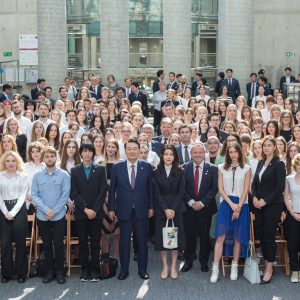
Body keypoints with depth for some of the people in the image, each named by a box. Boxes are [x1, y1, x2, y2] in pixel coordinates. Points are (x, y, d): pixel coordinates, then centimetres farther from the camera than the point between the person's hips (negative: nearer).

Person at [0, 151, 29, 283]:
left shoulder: (23, 176, 3)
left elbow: (23, 196, -1)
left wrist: (13, 212, -10)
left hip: (19, 210, -1)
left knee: (20, 242, 2)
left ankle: (21, 273, 11)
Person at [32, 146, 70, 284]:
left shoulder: (64, 175, -5)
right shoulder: (37, 176, 0)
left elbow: (65, 195, -8)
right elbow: (34, 195, -2)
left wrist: (54, 211, -14)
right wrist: (46, 210, -13)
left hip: (59, 216, -2)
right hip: (42, 216, 2)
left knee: (58, 244, 3)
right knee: (46, 244, 10)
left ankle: (59, 271, 15)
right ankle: (49, 270, 21)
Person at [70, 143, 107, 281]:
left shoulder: (101, 169, 5)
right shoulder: (75, 170, 7)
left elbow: (103, 191, -1)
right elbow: (74, 193, 0)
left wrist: (94, 209, -10)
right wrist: (85, 209, -10)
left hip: (96, 212, -1)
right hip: (81, 212, 1)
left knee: (95, 243, 3)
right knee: (83, 243, 5)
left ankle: (94, 270, 10)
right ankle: (84, 269, 13)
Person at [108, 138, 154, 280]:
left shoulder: (147, 167, 0)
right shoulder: (116, 167, -1)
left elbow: (150, 188, 4)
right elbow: (112, 189, 2)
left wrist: (151, 207, 3)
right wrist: (111, 208, 0)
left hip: (141, 210, 0)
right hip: (124, 210, 0)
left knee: (142, 240, 8)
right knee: (124, 241, 7)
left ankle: (143, 269, 20)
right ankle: (124, 269, 18)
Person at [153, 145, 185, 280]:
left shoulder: (180, 172, 2)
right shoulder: (157, 173, 2)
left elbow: (181, 192, -3)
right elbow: (157, 193, -2)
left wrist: (173, 209, -13)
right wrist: (165, 209, -13)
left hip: (176, 209, 0)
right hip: (161, 209, 0)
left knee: (176, 237, 2)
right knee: (161, 237, 1)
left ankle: (173, 267, 13)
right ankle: (165, 266, 13)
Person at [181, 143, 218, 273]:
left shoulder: (212, 168, 0)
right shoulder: (184, 168, 1)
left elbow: (214, 188, -6)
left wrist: (202, 203, -13)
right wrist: (191, 202, -13)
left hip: (205, 208, 0)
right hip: (189, 208, 0)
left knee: (204, 236, 7)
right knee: (189, 235, 7)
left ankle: (204, 262, 21)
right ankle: (188, 261, 20)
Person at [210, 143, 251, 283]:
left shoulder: (246, 169, 4)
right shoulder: (222, 168, 7)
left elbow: (246, 190, 0)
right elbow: (220, 188, 1)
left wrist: (239, 206, -10)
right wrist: (232, 205, -9)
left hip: (241, 205, 0)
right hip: (226, 204, 0)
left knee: (238, 237, 3)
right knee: (221, 236, -9)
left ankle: (234, 267, 14)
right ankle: (215, 269, -7)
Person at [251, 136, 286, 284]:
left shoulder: (279, 164, -7)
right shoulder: (261, 163, 11)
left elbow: (280, 187, -12)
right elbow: (254, 182, 14)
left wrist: (265, 200, -15)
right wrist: (254, 197, -3)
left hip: (272, 205, -6)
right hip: (259, 205, 6)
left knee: (269, 236, -2)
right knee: (261, 235, 7)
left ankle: (269, 269, 8)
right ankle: (266, 264, 19)